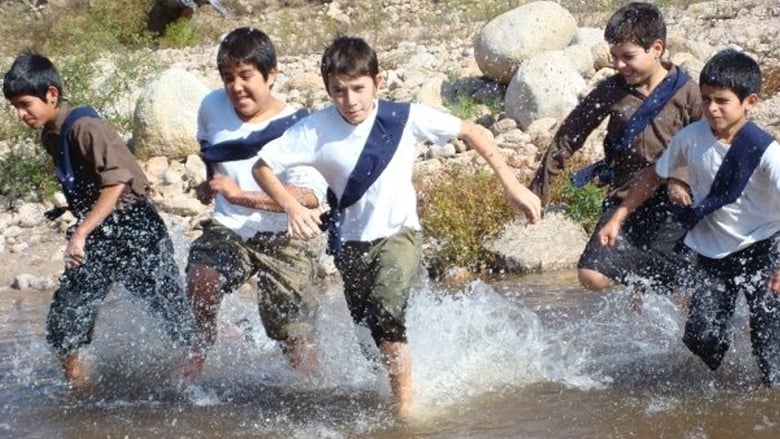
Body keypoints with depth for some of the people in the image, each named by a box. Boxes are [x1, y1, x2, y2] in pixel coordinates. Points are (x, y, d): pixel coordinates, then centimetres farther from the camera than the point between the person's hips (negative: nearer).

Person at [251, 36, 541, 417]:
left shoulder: (406, 118, -16)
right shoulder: (316, 131, -16)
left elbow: (468, 132, -6)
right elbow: (262, 166, -10)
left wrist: (511, 184, -10)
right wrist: (291, 206, -27)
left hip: (398, 233, -2)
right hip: (350, 242, 3)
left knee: (385, 310, -27)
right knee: (367, 323, 11)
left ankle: (405, 400, -13)